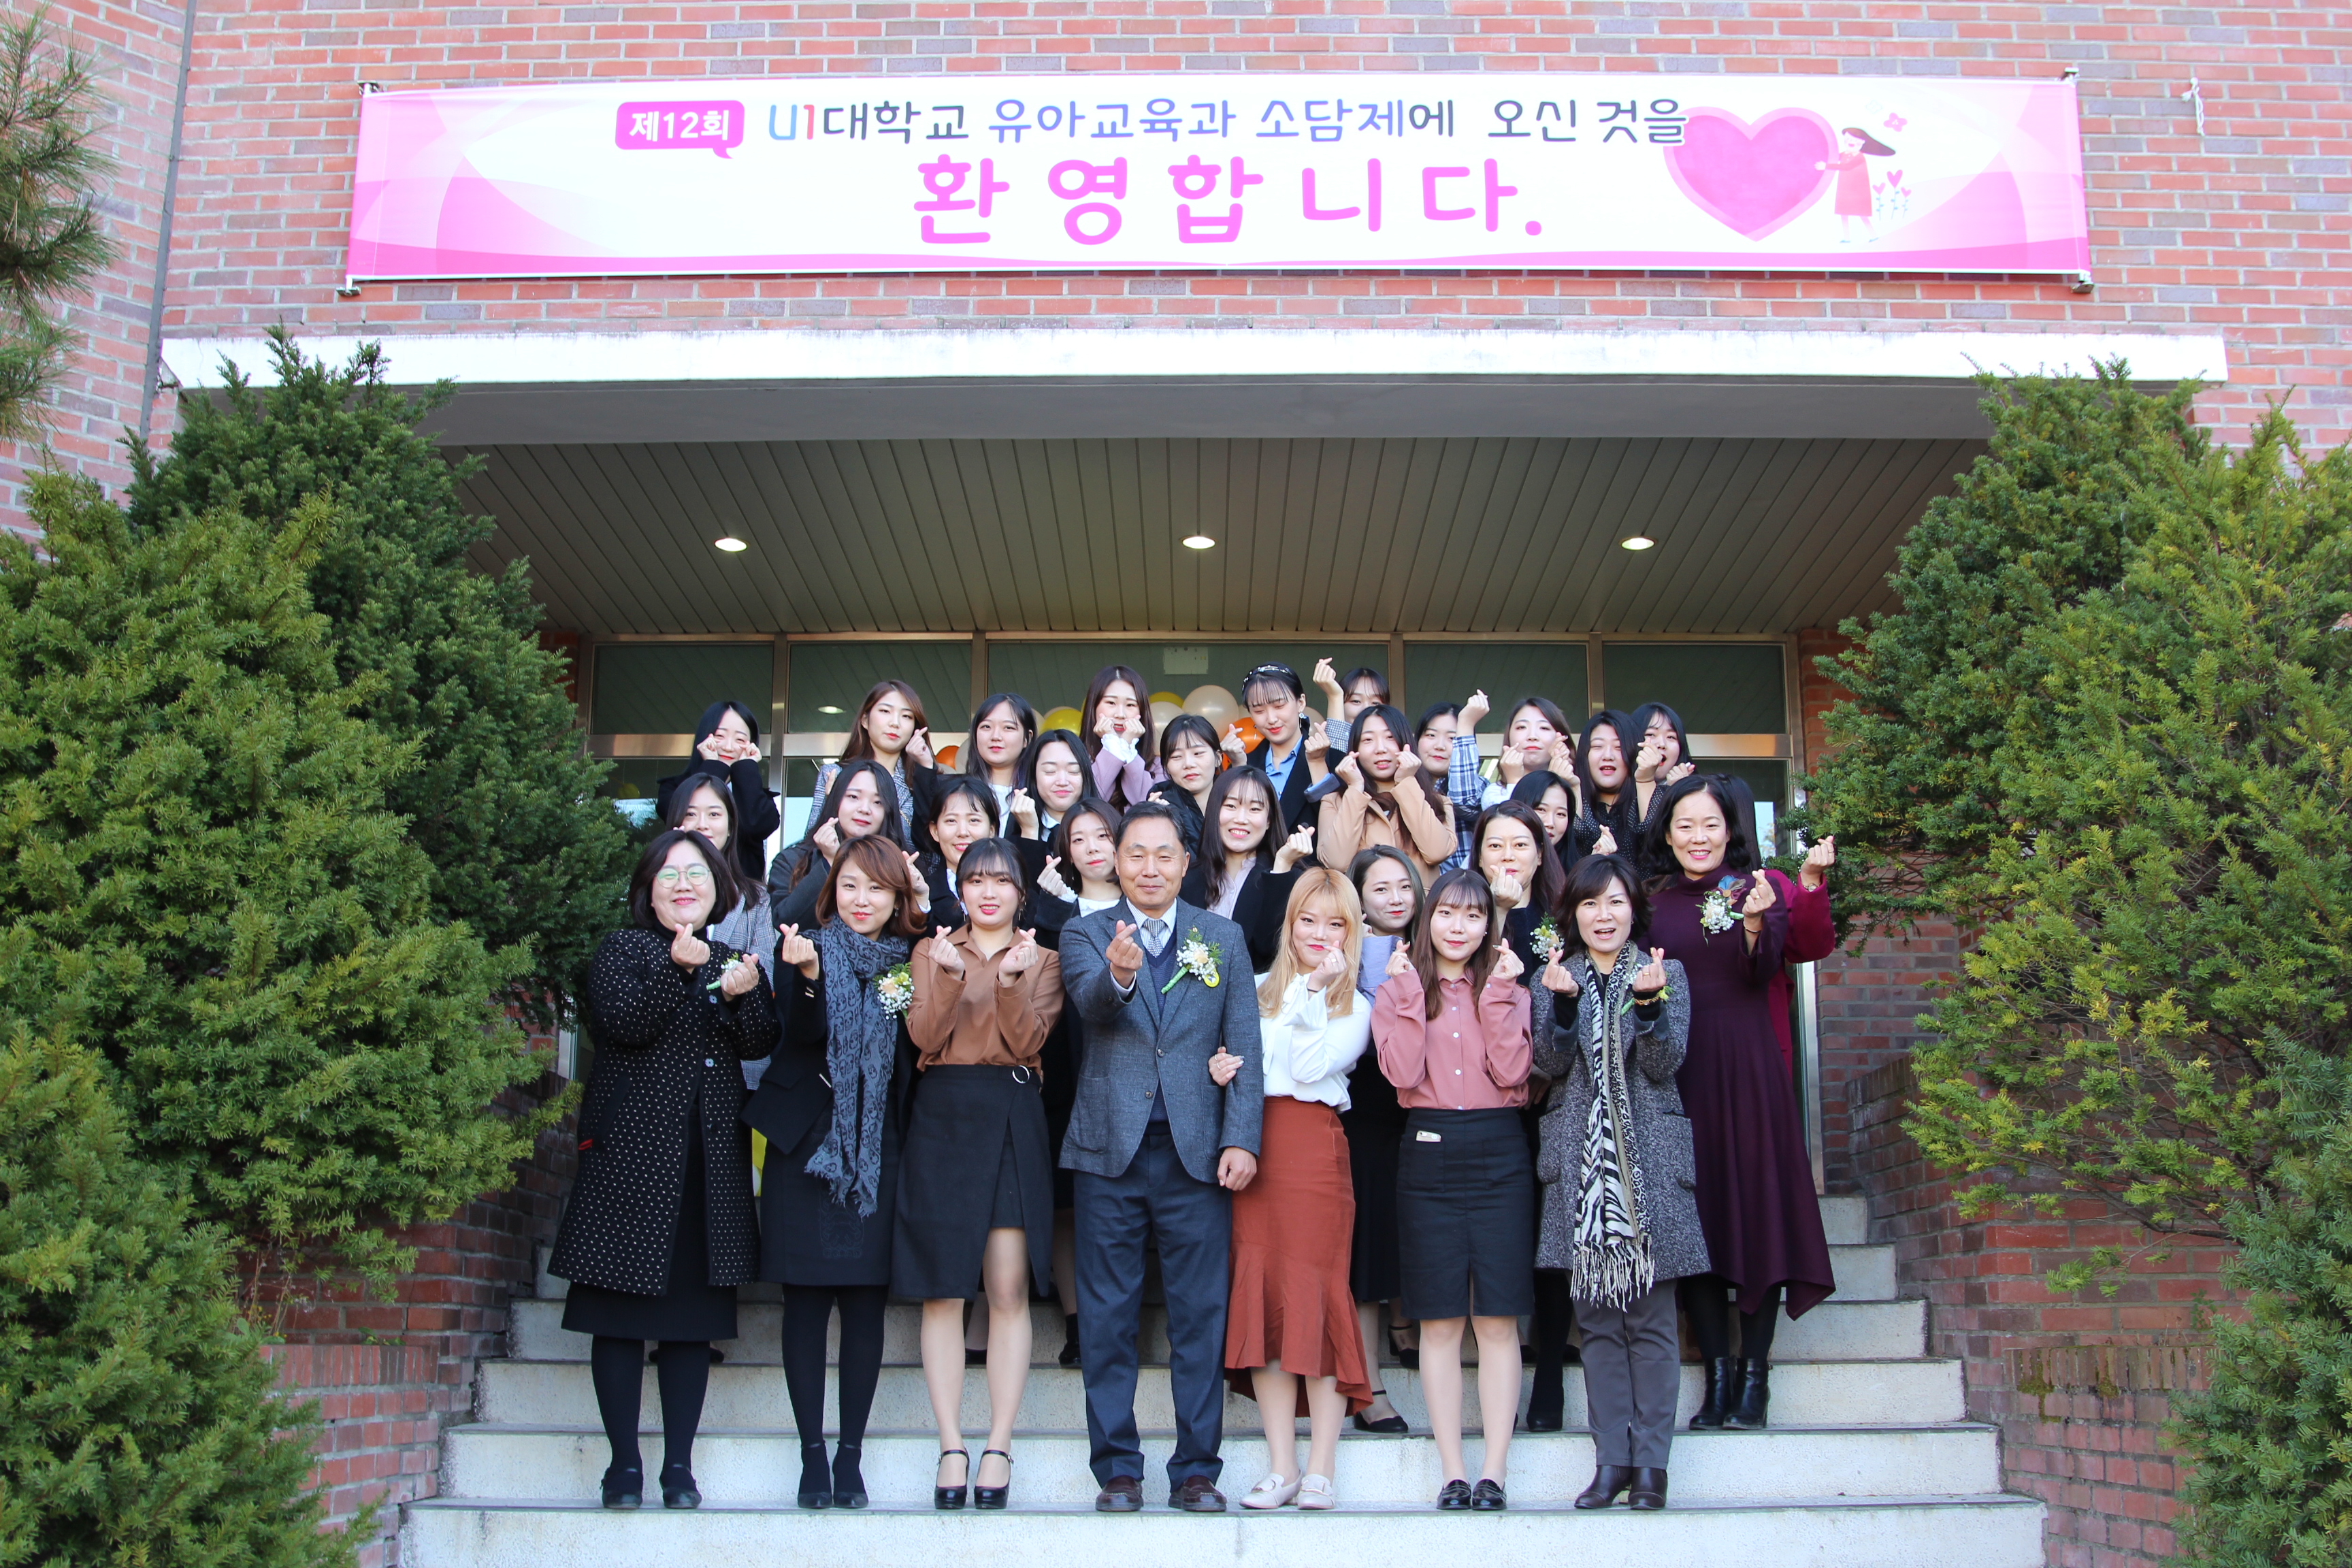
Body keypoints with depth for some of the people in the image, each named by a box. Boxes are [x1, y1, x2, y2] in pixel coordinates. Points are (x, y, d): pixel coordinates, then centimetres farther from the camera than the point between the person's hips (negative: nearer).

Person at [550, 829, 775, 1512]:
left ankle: (680, 1465, 11)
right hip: (632, 1147, -3)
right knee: (622, 1311, 0)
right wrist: (680, 970, -23)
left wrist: (741, 995, -15)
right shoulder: (622, 950, 4)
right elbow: (621, 1025, -13)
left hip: (710, 1155, 3)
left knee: (695, 1314, 4)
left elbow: (761, 1043, 3)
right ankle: (624, 1463, 9)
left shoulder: (735, 959, 15)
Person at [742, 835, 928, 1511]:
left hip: (880, 1151, 2)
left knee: (867, 1300, 2)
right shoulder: (807, 949, 1)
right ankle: (813, 1453, 9)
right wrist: (808, 974, -31)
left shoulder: (911, 962, 7)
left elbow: (917, 1056, 3)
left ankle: (852, 1455, 10)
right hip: (806, 1144, -2)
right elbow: (802, 1036, -14)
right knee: (806, 1298, 0)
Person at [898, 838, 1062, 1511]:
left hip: (1012, 1122, -1)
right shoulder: (932, 953, 12)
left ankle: (999, 1446, 1)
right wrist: (949, 976, -17)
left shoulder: (1042, 960, 11)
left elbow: (1027, 1042, -3)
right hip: (941, 1120, 1)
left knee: (1008, 1289, -4)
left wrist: (1011, 982, -17)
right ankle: (951, 1445, 4)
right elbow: (926, 1037, -2)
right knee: (941, 1290, -1)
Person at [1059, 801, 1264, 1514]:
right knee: (1108, 1321, 6)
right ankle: (1117, 1469, 16)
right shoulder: (1085, 935, 5)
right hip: (1110, 1149, 0)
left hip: (1197, 1152, 1)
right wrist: (1117, 974, -40)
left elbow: (1244, 1045, 4)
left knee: (1200, 1319, 4)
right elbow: (1089, 1000, -17)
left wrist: (1241, 1138, -6)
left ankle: (1196, 1470, 14)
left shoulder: (1224, 938, 9)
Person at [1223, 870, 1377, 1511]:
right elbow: (1232, 1058, 13)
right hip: (1253, 1144, 3)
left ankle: (1321, 1469, 0)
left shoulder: (1356, 1006, 7)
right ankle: (1280, 1467, 4)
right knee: (1261, 1294, -1)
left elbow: (1311, 1066, -8)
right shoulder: (1259, 988, 17)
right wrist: (1218, 1069, -8)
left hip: (1314, 1147, -3)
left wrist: (1316, 990, -7)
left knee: (1316, 1293, -6)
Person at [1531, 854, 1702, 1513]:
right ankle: (1611, 1458, 10)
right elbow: (1550, 1064, -3)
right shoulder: (1556, 978, 9)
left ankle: (1650, 1460, 6)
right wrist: (1563, 1002, -18)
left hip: (1650, 1159, -1)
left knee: (1651, 1319, -1)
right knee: (1598, 1319, 4)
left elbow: (1665, 1064, -4)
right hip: (1581, 1160, 2)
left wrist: (1649, 1002, -20)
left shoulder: (1666, 974, 6)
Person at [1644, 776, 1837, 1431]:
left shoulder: (1756, 890, 3)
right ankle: (1718, 1370, 8)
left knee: (1756, 1199, -2)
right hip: (1677, 1068, 2)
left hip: (1747, 1064, -2)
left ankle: (1756, 1370, 3)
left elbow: (1763, 971, -13)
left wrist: (1754, 922, -31)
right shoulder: (1653, 902, 9)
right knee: (1694, 1211, 1)